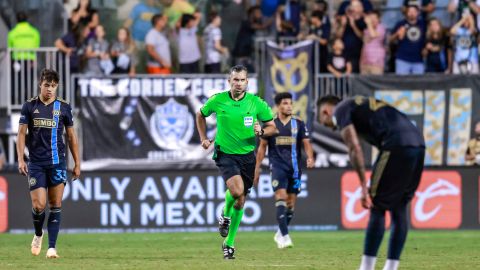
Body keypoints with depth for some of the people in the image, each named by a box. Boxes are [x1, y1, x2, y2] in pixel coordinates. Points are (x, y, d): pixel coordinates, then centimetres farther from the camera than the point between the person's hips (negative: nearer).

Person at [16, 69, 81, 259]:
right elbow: (21, 133, 4)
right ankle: (38, 234, 23)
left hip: (57, 162, 1)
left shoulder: (63, 107, 5)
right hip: (36, 163, -1)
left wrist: (77, 163, 7)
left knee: (55, 206, -2)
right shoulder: (29, 106, 3)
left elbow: (71, 136, 10)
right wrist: (20, 159, -6)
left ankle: (52, 247, 0)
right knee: (38, 205, -7)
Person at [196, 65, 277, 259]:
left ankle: (229, 243, 22)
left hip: (247, 155, 2)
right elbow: (201, 115, 15)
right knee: (237, 189, -28)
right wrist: (203, 138, 7)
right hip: (225, 154, -2)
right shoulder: (217, 101, -4)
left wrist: (261, 131, -18)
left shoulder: (256, 103, -4)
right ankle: (225, 215, 5)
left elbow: (272, 127, 3)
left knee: (240, 201, 7)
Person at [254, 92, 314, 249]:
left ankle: (280, 234, 25)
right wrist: (257, 167, 9)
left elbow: (306, 143, 0)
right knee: (281, 197, -17)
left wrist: (310, 158, -19)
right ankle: (285, 236, -22)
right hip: (277, 166, -2)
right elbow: (263, 146, 11)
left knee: (291, 202, 6)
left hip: (294, 168, 2)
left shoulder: (298, 124, 6)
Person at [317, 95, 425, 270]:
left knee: (377, 209, 0)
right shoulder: (364, 105, 34)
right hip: (418, 144, 8)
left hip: (397, 147, -8)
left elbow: (354, 149, -5)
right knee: (399, 210, 13)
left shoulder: (340, 111, 8)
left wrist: (364, 187, -5)